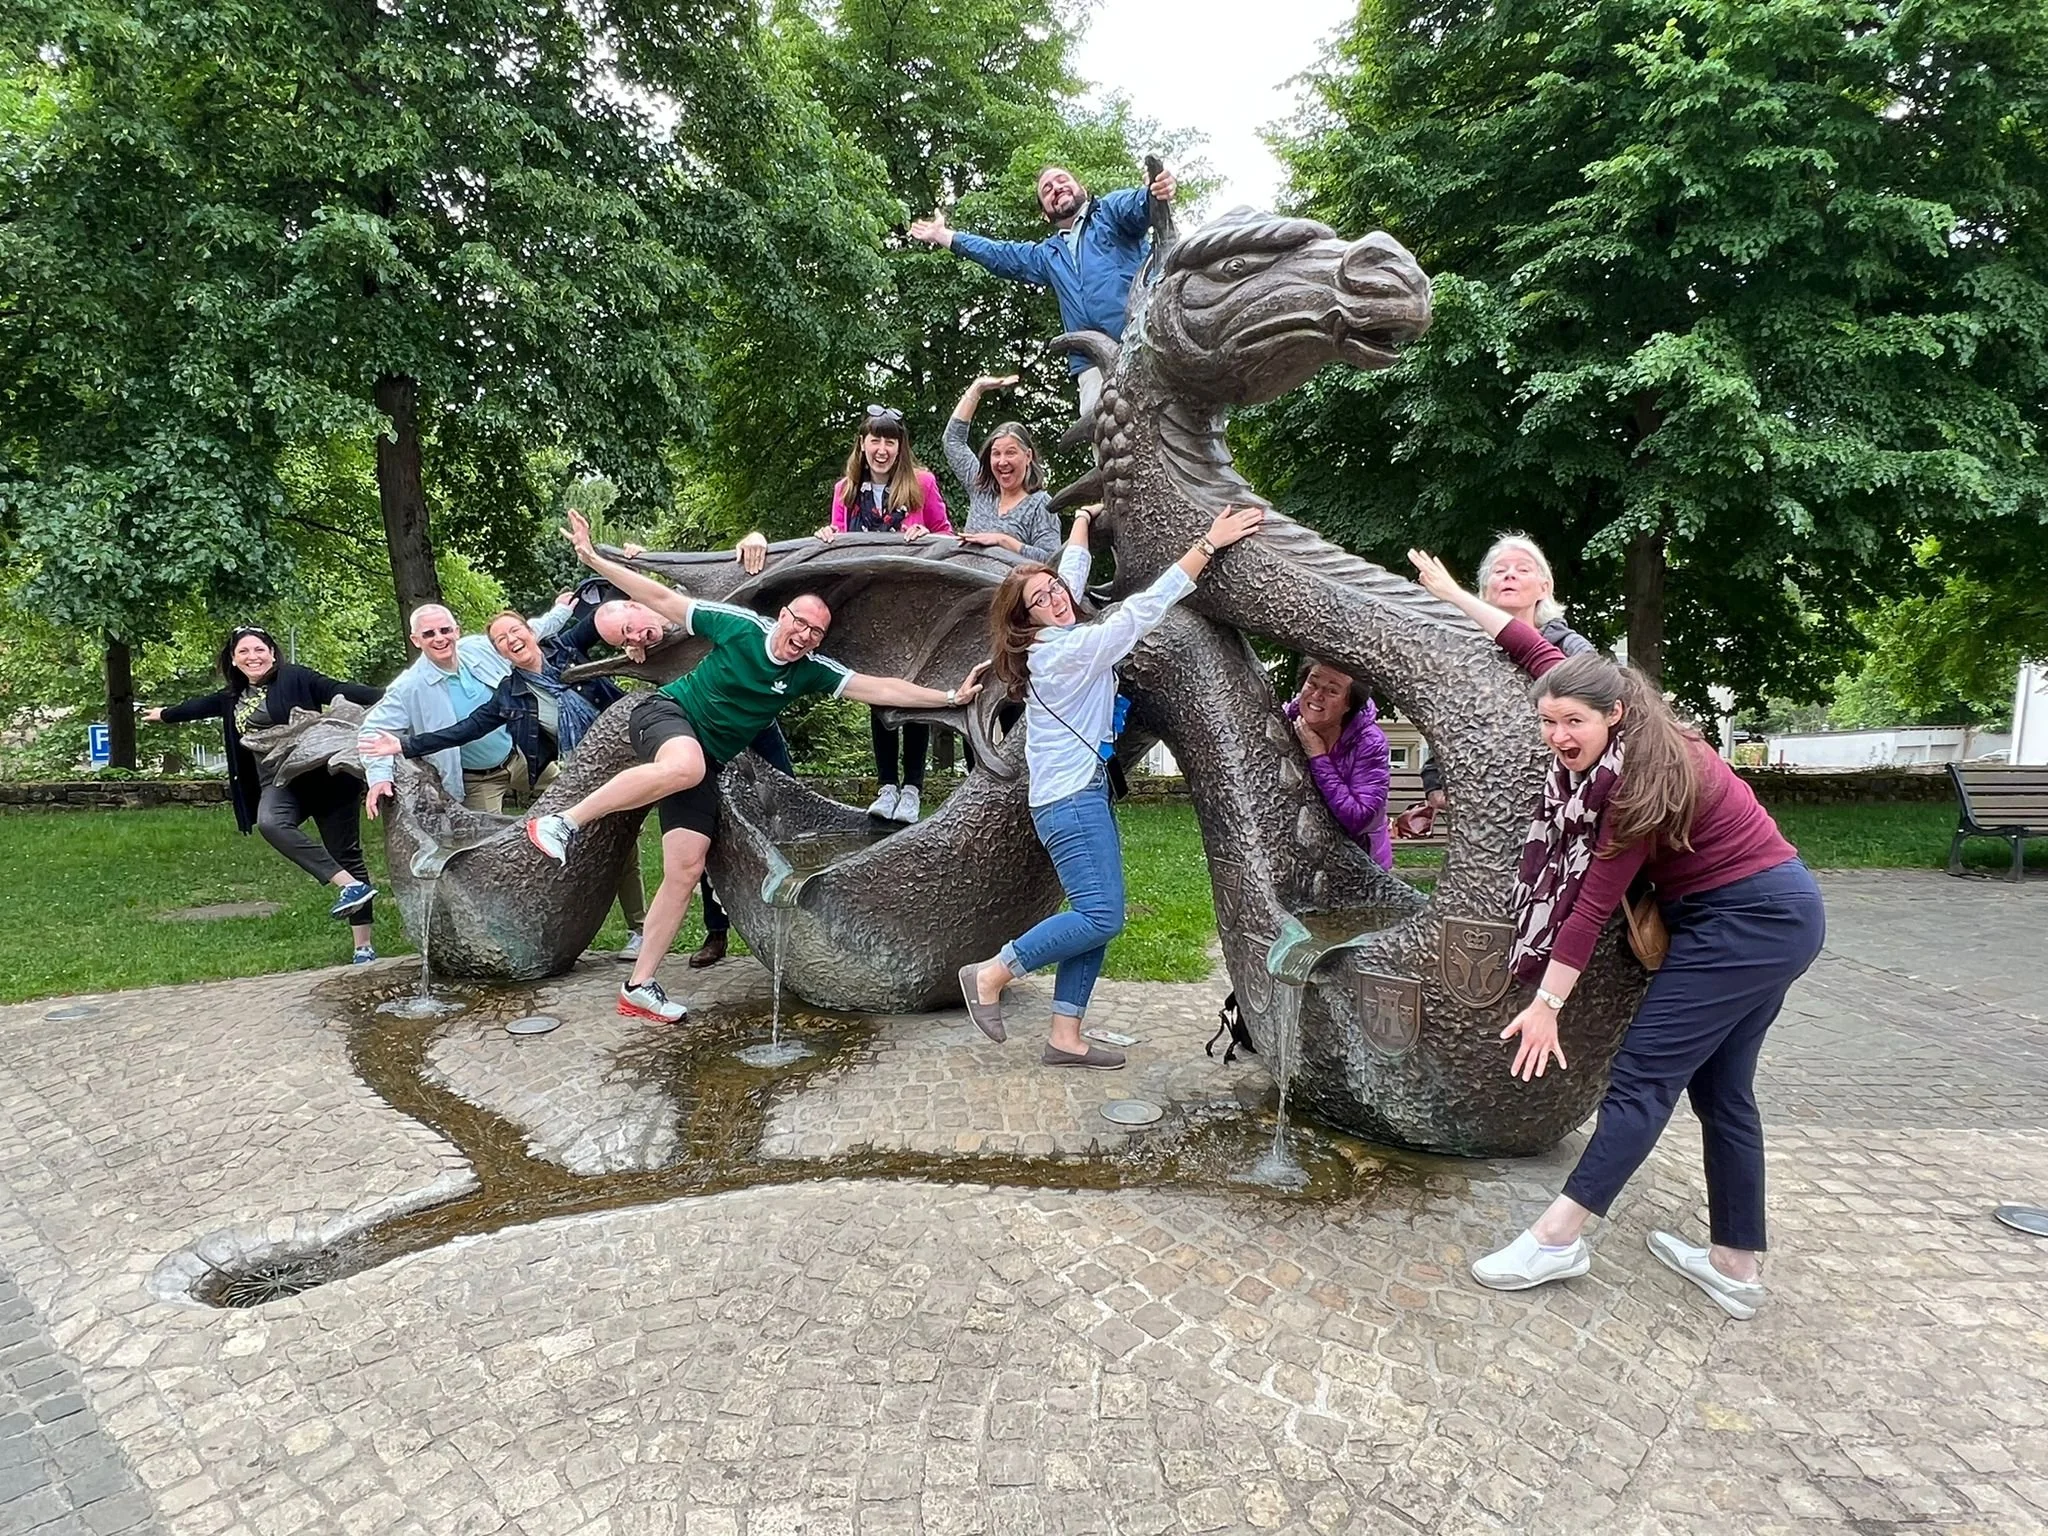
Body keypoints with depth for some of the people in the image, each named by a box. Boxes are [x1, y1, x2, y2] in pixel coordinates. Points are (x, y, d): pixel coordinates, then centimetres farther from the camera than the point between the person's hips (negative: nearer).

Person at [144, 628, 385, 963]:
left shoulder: (294, 678, -1)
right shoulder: (233, 697, 18)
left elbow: (340, 690, -12)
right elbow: (202, 705, 36)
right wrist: (165, 715, 55)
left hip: (325, 775, -5)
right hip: (278, 782, 5)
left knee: (347, 854, -6)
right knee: (270, 823, -29)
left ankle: (364, 946, -5)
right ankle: (349, 884, -30)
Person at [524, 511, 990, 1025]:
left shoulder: (811, 671, -3)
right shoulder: (739, 626, -10)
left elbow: (880, 689, -5)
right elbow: (667, 601, -4)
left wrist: (949, 697, -12)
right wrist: (593, 559, -5)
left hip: (705, 762, 5)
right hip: (666, 716, -4)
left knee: (686, 870, -5)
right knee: (685, 765, -43)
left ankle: (639, 987, 3)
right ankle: (565, 822, -31)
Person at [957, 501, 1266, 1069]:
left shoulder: (1052, 643, 9)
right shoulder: (1070, 650, -16)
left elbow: (1072, 573, 26)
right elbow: (1143, 610, -20)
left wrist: (1082, 520, 38)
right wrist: (1209, 544, -20)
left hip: (1082, 795, 10)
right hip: (1071, 799, -10)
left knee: (1095, 918, 6)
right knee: (1101, 917, -13)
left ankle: (1065, 1036, 7)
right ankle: (991, 974, -3)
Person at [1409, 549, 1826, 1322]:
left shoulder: (1642, 777, -24)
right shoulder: (1605, 748, -2)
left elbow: (1596, 899, -24)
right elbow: (1539, 651, 9)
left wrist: (1546, 1003, -22)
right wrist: (1454, 596, 15)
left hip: (1751, 920, -10)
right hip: (1765, 917, 10)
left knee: (1643, 1076, -9)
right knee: (1719, 1087, 12)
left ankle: (1557, 1239, -6)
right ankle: (1737, 1265, 20)